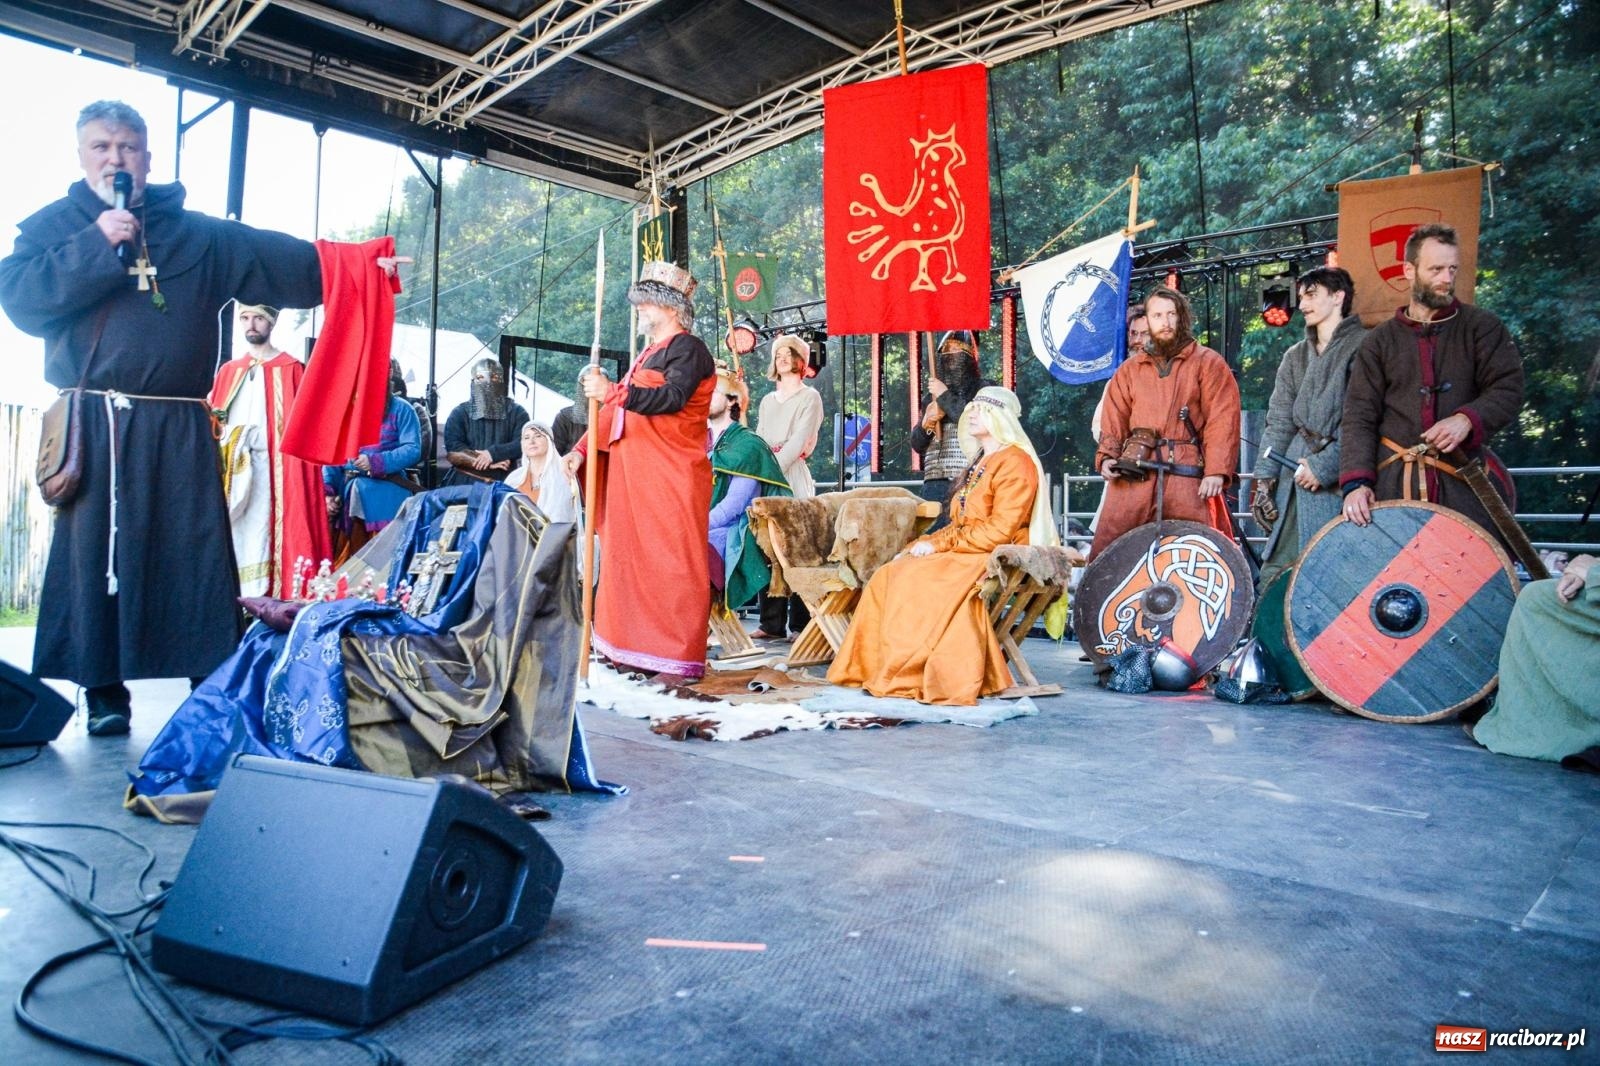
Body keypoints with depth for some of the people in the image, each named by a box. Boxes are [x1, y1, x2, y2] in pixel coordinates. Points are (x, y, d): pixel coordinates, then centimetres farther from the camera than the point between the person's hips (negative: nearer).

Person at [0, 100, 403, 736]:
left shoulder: (198, 235, 14)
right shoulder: (52, 226, 11)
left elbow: (287, 261, 3)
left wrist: (361, 266, -9)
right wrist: (98, 245, -11)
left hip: (177, 428, 1)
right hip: (91, 426, 0)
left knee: (199, 556, -1)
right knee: (92, 555, 1)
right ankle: (104, 692, 10)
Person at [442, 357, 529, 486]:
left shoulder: (516, 412, 9)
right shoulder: (460, 412, 10)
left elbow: (524, 443, -4)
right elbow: (453, 447, -2)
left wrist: (493, 453, -16)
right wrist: (488, 463, -11)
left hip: (502, 483, 0)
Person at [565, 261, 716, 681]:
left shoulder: (688, 348, -4)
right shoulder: (647, 355, 23)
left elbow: (672, 398, -22)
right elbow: (619, 408, 21)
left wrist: (613, 392, -30)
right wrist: (582, 450, 12)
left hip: (671, 476, -9)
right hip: (633, 476, 9)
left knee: (671, 563, -8)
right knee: (633, 559, 8)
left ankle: (682, 657, -4)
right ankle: (639, 649, 15)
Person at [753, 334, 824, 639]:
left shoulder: (810, 397, 6)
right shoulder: (767, 401, 24)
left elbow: (799, 441, -7)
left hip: (793, 477, -5)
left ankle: (800, 624, -4)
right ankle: (772, 623, 4)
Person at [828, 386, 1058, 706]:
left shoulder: (1014, 462, -8)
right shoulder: (978, 463, 21)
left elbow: (999, 530, -18)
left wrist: (938, 544, -16)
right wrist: (922, 544, 1)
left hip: (996, 557, -9)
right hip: (965, 552, 9)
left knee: (916, 578, -28)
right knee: (887, 576, -11)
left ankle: (909, 675, -21)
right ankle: (874, 667, -13)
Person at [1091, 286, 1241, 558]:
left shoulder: (1208, 364, 10)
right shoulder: (1129, 370, 21)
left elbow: (1223, 420, 0)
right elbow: (1114, 420, 16)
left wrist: (1217, 470, -11)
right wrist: (1106, 457, -2)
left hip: (1186, 478, -3)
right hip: (1132, 477, 3)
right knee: (1103, 555, -3)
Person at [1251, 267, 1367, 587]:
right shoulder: (1295, 355, 18)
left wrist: (1326, 465, -15)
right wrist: (1264, 478, 6)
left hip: (1339, 477, -6)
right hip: (1295, 471, 6)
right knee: (1274, 572, 2)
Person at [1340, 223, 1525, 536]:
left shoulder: (1482, 327, 9)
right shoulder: (1380, 340, 9)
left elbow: (1508, 391, 1)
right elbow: (1360, 416, 1)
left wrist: (1467, 419, -21)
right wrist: (1356, 481, -13)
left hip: (1463, 482, 0)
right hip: (1393, 483, 0)